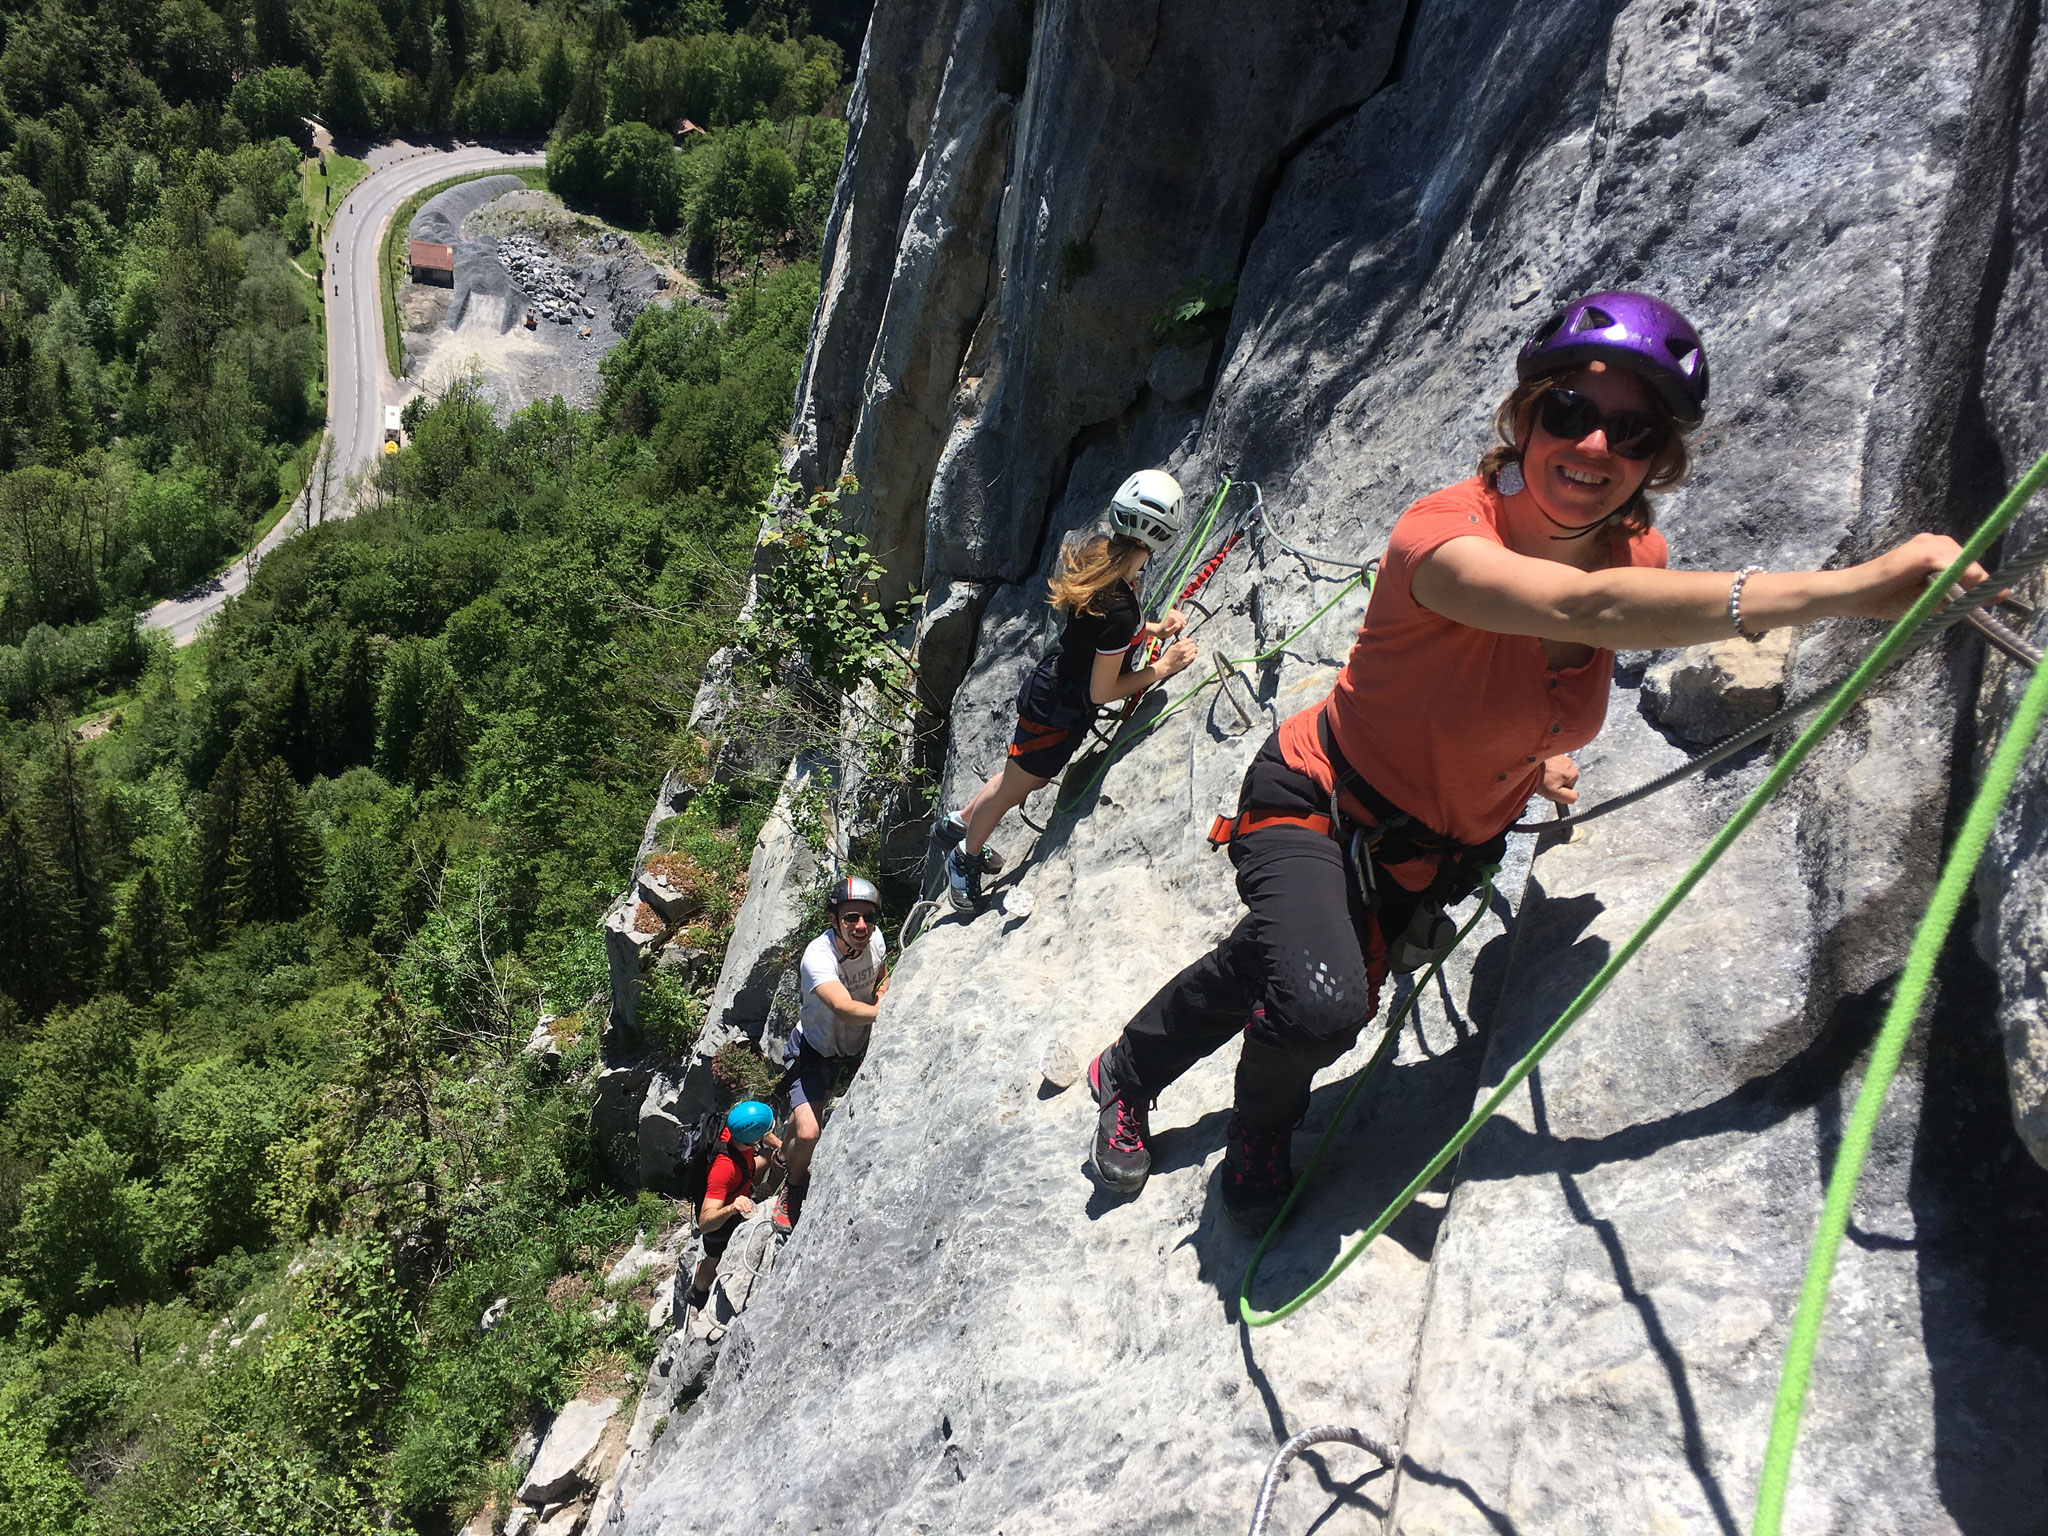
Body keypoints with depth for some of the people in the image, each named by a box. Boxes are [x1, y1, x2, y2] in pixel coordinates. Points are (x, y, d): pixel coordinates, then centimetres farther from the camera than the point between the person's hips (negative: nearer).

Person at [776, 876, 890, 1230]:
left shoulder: (874, 939, -15)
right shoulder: (818, 956, -34)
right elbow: (844, 1008, -51)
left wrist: (884, 991, -14)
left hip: (858, 1047, 6)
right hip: (814, 1050, -6)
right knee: (807, 1133, -19)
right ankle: (794, 1186, 13)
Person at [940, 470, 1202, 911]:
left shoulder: (1096, 548, -11)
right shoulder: (1120, 608, -37)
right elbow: (1101, 692, -24)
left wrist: (1153, 628, -1)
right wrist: (1163, 667, -16)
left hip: (1048, 681, 8)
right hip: (1060, 714, -8)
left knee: (1019, 780, 31)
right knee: (1010, 791, 18)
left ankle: (958, 824, 53)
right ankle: (965, 861, 43)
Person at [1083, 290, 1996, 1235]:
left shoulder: (1635, 553, -12)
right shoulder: (1441, 534, -33)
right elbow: (1590, 609, -52)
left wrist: (1535, 750, 3)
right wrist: (1852, 587, -56)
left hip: (1441, 853, 6)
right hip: (1320, 806, -6)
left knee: (1255, 973, 18)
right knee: (1319, 1006, -29)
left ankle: (1128, 1072, 49)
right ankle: (1261, 1132, 8)